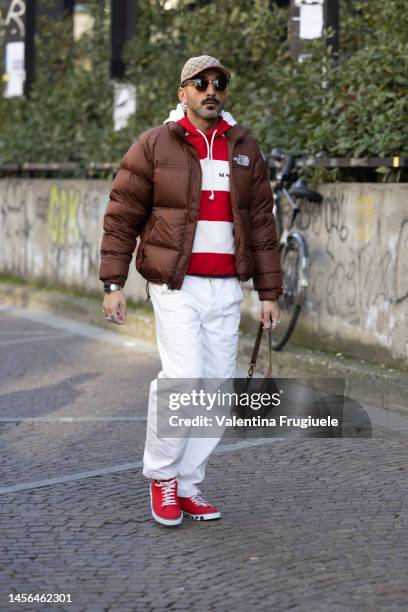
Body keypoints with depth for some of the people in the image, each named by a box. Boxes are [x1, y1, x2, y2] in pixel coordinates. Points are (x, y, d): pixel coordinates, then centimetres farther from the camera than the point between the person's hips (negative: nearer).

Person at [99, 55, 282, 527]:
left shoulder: (243, 148, 11)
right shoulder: (154, 146, -1)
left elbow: (261, 223, 13)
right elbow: (121, 217, -1)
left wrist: (269, 293, 9)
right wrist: (113, 284, -8)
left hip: (226, 289, 5)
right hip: (176, 287, -4)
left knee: (218, 387, 4)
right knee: (183, 376, -17)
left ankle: (187, 485, 17)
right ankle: (161, 474, 5)